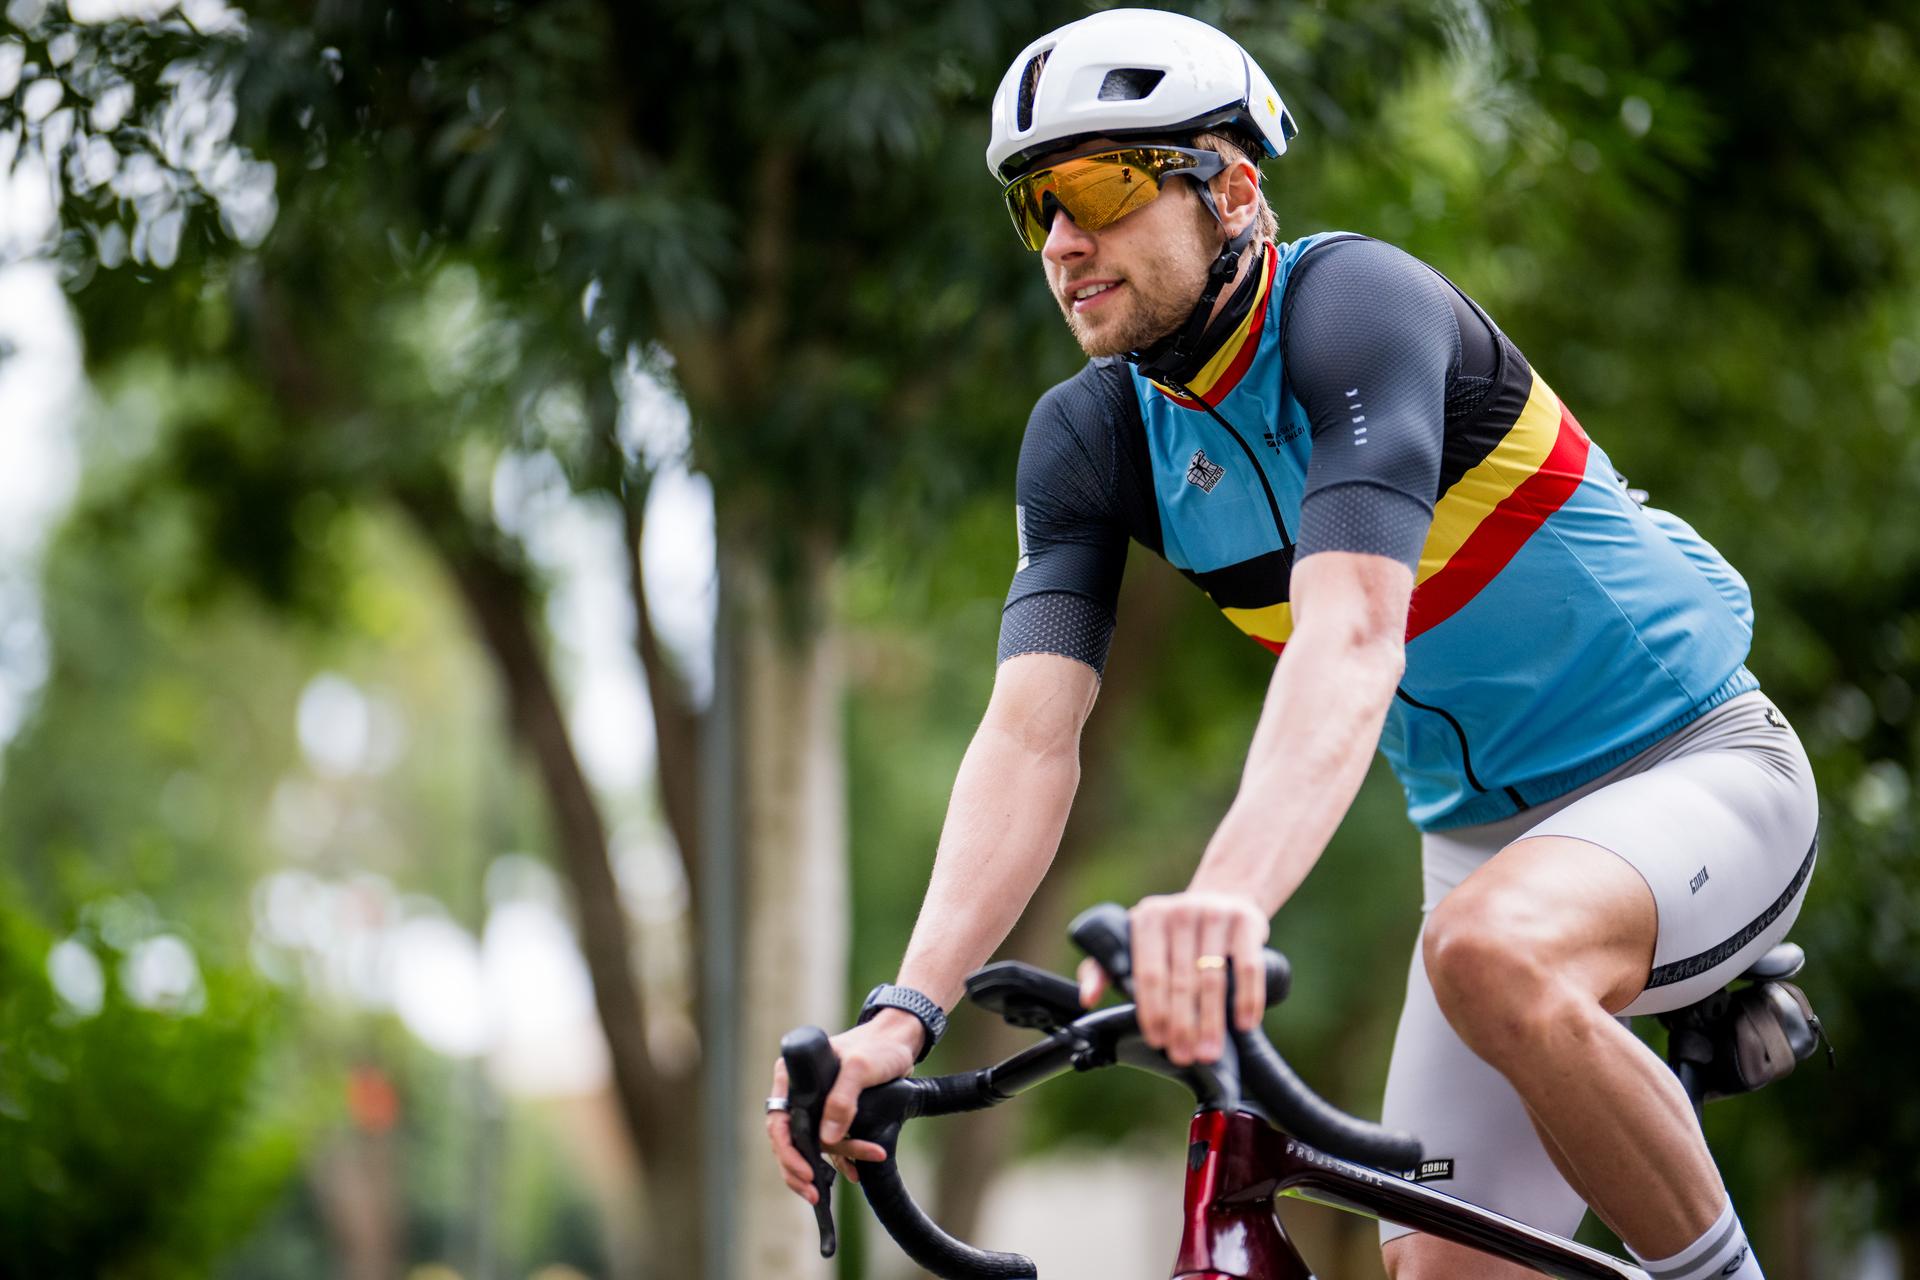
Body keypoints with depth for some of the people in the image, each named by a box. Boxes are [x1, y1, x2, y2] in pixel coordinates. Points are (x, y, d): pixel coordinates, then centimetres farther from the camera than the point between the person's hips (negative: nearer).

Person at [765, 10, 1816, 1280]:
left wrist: (1231, 896, -56)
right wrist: (906, 1009, -33)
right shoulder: (1088, 439, -5)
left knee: (1489, 952, -37)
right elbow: (1031, 734, -16)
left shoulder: (1355, 301, -23)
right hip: (1488, 828, 7)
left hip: (1693, 765, -7)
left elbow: (1351, 640, -39)